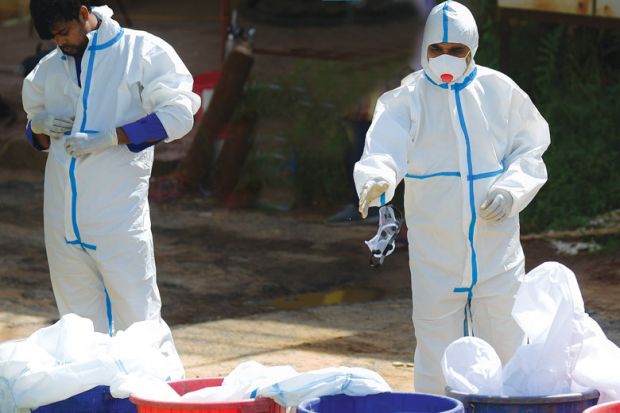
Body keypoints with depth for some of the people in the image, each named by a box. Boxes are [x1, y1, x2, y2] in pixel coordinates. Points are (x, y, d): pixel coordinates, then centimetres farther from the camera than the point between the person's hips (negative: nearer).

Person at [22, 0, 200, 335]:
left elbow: (178, 115, -8)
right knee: (79, 318, 8)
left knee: (137, 319, -7)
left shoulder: (143, 52, 0)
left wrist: (109, 138, -16)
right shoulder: (48, 68, 16)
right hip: (62, 217, 5)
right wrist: (39, 126, 1)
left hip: (118, 217, -5)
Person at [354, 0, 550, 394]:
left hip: (496, 243, 1)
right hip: (435, 253, -1)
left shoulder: (499, 91, 3)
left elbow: (530, 153, 9)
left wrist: (510, 190, -10)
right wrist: (376, 178, -39)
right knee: (436, 353, 3)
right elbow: (384, 149, -17)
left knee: (506, 346, 3)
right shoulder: (408, 98, -1)